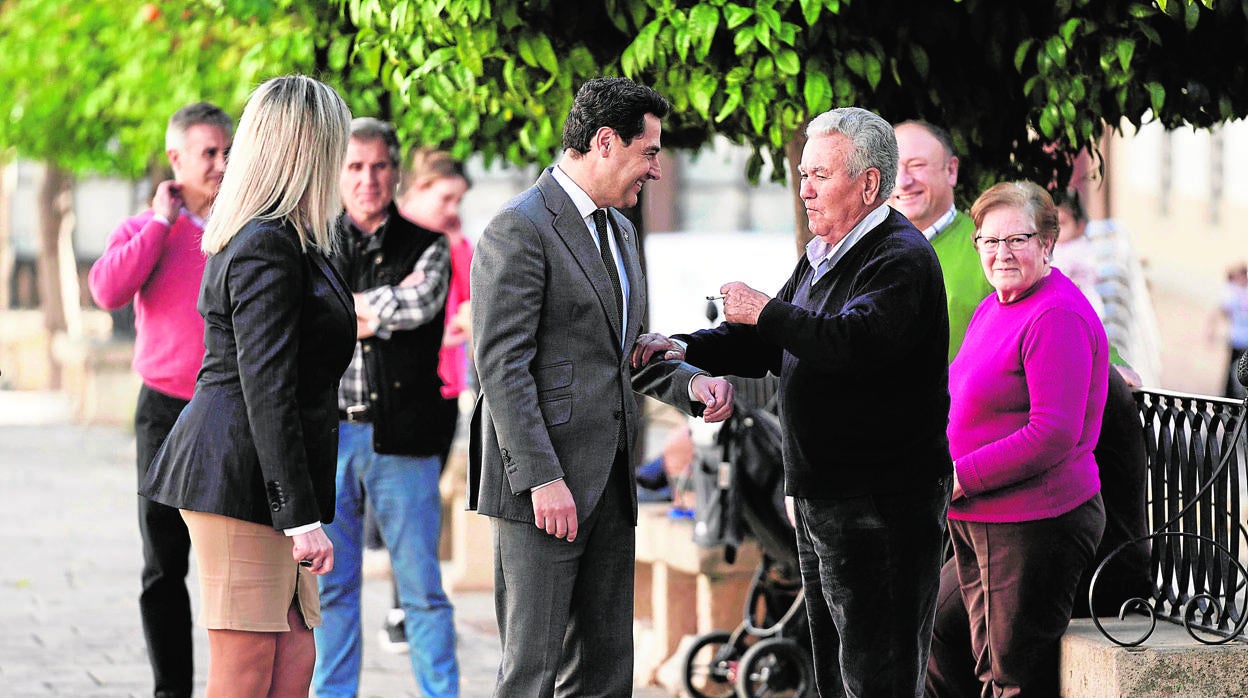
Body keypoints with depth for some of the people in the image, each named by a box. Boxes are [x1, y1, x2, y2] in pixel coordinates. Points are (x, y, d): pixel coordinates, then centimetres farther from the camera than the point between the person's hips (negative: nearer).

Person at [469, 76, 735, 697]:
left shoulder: (618, 229, 18)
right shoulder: (519, 230, -12)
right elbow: (502, 367, -17)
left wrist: (690, 383, 5)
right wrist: (542, 479, -21)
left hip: (609, 482, 9)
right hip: (543, 484, -9)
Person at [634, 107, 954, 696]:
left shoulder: (902, 259, -14)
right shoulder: (820, 258, 17)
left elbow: (855, 340, -31)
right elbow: (768, 345, 21)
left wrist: (765, 311, -23)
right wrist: (686, 349, 5)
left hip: (881, 508, -10)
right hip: (820, 502, 10)